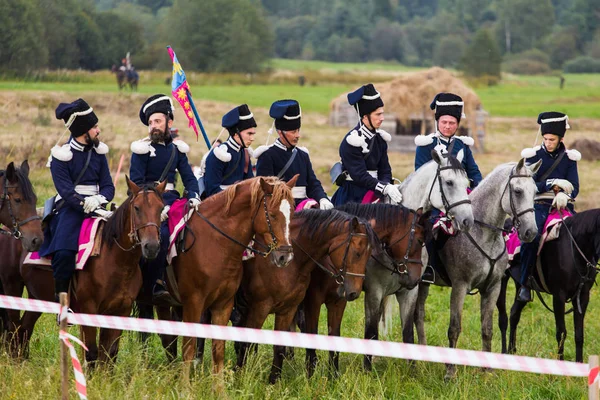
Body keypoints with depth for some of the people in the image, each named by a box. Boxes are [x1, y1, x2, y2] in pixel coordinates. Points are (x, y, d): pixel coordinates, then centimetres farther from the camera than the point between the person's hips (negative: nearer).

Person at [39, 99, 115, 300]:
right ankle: (61, 297, -13)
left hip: (95, 206, 5)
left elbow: (108, 186, 8)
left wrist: (99, 199, -15)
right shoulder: (62, 156, -5)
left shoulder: (98, 153, 11)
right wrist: (87, 206, -27)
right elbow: (66, 191, -14)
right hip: (69, 208, -5)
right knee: (63, 252, -28)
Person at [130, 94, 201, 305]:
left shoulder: (177, 149, 14)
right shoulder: (143, 148, -2)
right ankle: (155, 286, -25)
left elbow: (189, 177, 12)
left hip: (171, 199, 6)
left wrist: (193, 196, -10)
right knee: (160, 233, -30)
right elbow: (136, 183, -8)